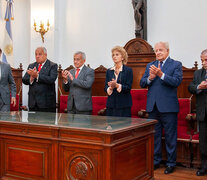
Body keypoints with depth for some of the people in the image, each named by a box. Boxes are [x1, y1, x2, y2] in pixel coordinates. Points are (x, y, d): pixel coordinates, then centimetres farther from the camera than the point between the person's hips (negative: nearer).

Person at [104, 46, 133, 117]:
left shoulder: (128, 70, 0)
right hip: (111, 104, 4)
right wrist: (110, 88, -14)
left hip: (124, 104, -4)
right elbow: (105, 87, 9)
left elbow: (128, 87, -8)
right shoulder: (109, 71, 13)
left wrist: (117, 85, -23)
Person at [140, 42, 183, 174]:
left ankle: (171, 163, 17)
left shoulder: (176, 65, 0)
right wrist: (150, 78, -14)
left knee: (170, 137, 4)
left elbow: (177, 81, -15)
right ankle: (156, 161, 27)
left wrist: (161, 74, -25)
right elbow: (142, 83, 6)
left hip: (168, 107, -4)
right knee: (154, 135, 14)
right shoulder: (150, 65, 13)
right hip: (153, 106, 5)